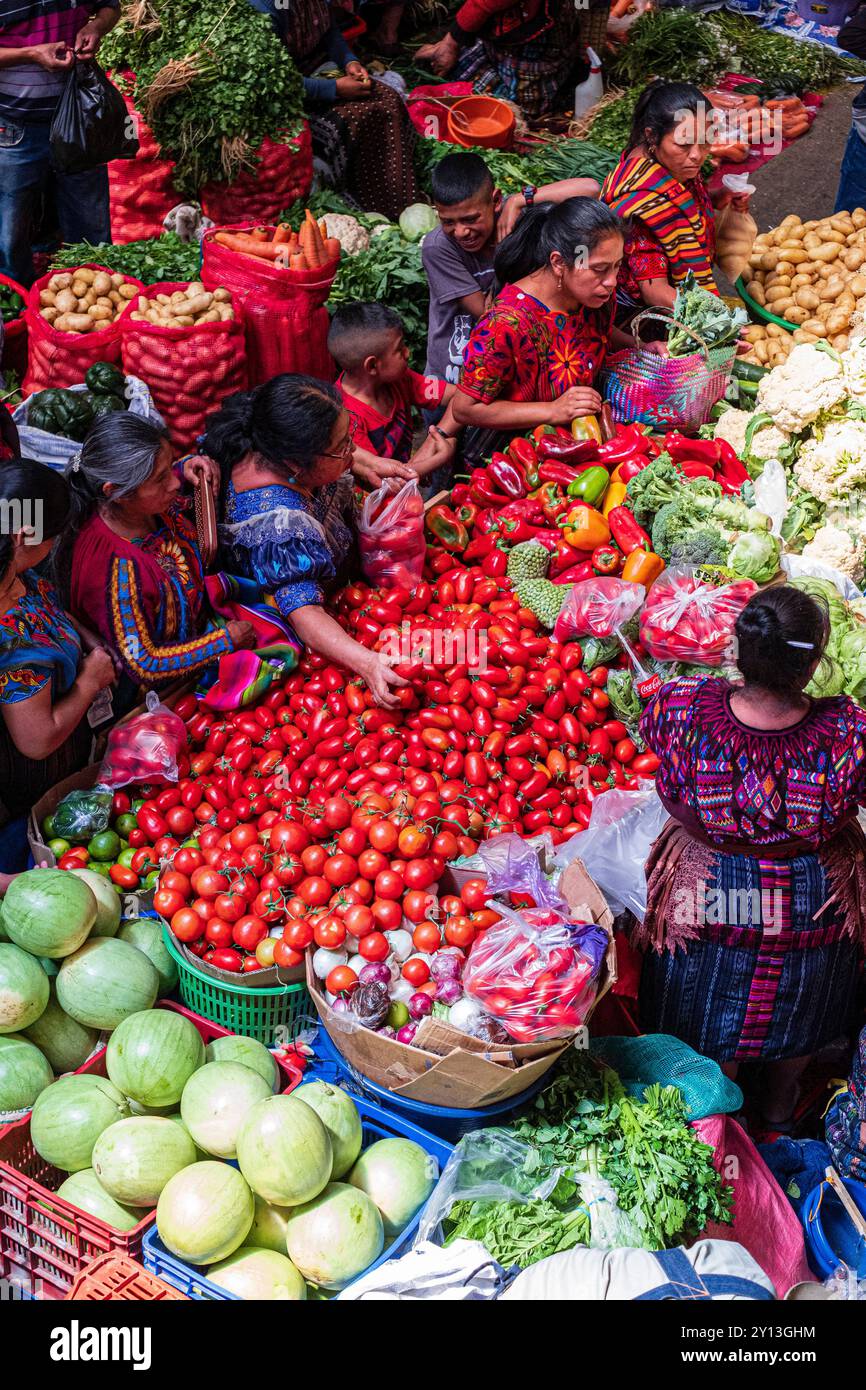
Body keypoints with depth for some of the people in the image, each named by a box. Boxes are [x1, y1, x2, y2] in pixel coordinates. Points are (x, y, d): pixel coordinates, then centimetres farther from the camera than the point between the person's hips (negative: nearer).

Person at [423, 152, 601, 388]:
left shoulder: (517, 216, -12)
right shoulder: (437, 247, -18)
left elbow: (590, 188, -23)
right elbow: (487, 313, -18)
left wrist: (520, 201, -25)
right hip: (451, 379, -1)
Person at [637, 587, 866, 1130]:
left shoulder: (684, 706, -30)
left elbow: (648, 725, -6)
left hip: (706, 900, 0)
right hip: (816, 903, 0)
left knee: (712, 1020, 27)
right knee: (799, 1008, 32)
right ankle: (780, 1104, 58)